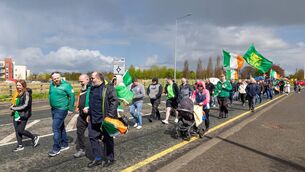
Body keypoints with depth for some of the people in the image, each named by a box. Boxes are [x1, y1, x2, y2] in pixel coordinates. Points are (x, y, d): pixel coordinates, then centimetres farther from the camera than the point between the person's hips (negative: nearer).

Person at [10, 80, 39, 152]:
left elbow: (25, 105, -18)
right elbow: (16, 103, 19)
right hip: (16, 115, 8)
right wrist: (13, 106, -2)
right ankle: (20, 146, 23)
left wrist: (14, 108, -15)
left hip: (23, 115, -8)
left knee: (20, 131, -7)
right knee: (17, 131, 10)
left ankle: (34, 138, 14)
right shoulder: (18, 93, 11)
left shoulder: (27, 94, -12)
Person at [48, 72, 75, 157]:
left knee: (56, 128, -8)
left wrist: (70, 109, -15)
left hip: (61, 109, -8)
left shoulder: (66, 85, -15)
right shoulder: (51, 84, 5)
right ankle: (65, 144, 30)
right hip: (53, 109, 8)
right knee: (61, 127, 16)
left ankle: (56, 148, 4)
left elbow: (72, 96, -15)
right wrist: (51, 105, 17)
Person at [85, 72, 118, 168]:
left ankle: (110, 159, 25)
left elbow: (114, 101, -16)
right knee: (93, 138, 11)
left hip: (105, 119, -7)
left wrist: (110, 115, -21)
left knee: (107, 139, 7)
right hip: (93, 119, 7)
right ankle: (97, 158, 28)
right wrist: (88, 110, 12)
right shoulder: (92, 88, 12)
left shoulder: (108, 87, -12)